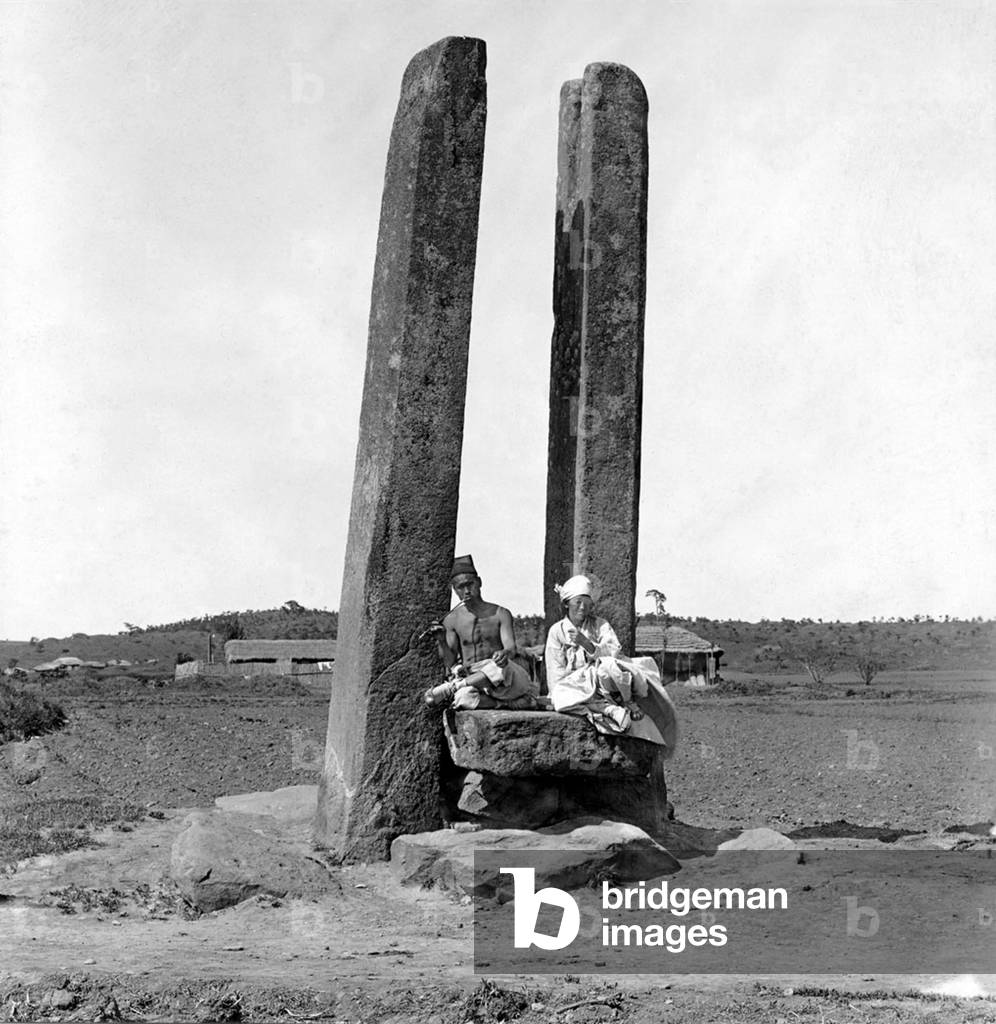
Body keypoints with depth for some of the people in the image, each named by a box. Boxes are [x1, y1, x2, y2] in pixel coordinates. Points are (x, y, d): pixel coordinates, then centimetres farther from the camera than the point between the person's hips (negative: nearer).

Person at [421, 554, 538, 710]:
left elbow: (511, 649, -9)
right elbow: (449, 663, 5)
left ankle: (448, 688, -31)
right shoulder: (452, 620, 10)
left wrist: (505, 654, -35)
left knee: (500, 668, -39)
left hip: (503, 682, 1)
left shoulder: (501, 614, 6)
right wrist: (441, 640, -15)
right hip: (470, 683, 0)